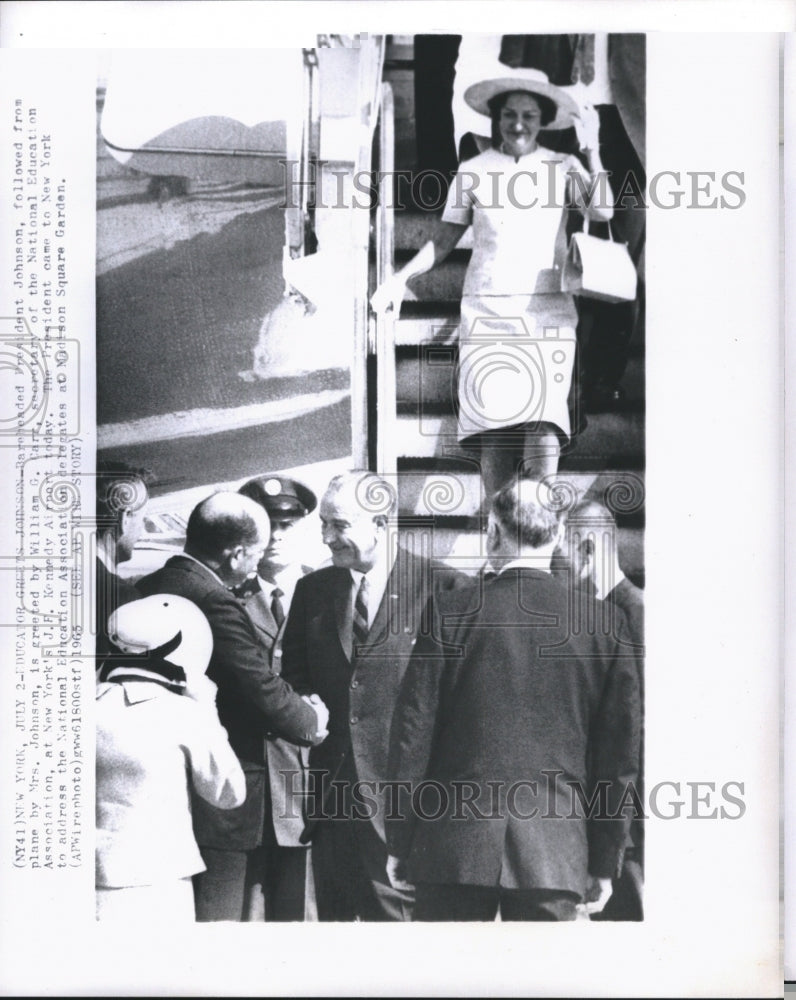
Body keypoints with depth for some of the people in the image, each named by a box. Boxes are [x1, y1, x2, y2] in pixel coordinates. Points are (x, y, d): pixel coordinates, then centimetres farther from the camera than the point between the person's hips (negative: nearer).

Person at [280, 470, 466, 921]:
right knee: (333, 912, 12)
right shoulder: (312, 589, 12)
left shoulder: (443, 587, -6)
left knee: (398, 912, -1)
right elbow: (293, 680, 19)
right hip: (331, 790, 5)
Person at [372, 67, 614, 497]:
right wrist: (403, 276, 2)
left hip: (546, 314, -1)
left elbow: (602, 211, -9)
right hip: (486, 314, 1)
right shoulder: (474, 170, 10)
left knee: (544, 430, -19)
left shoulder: (562, 167, 7)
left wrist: (591, 149, -11)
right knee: (493, 437, -8)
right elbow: (446, 237, 14)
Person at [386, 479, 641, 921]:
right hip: (557, 856, 1)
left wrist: (400, 842, 6)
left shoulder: (450, 611, -5)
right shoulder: (601, 627, 0)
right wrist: (603, 864, 11)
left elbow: (413, 733, -3)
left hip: (453, 849, -1)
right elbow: (619, 755, 3)